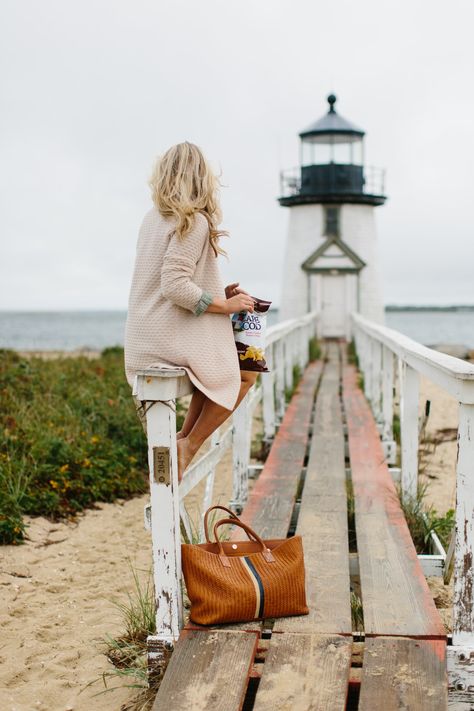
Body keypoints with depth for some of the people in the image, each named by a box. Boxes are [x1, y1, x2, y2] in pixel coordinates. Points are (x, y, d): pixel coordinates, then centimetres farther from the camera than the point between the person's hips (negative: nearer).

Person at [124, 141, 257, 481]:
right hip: (172, 335, -9)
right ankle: (189, 444, 3)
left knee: (226, 366, 26)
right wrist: (224, 304, -13)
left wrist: (217, 292, 13)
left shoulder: (154, 217, 13)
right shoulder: (194, 222, -15)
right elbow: (174, 285, -24)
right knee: (246, 373, 8)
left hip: (145, 336, 9)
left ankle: (185, 439, 18)